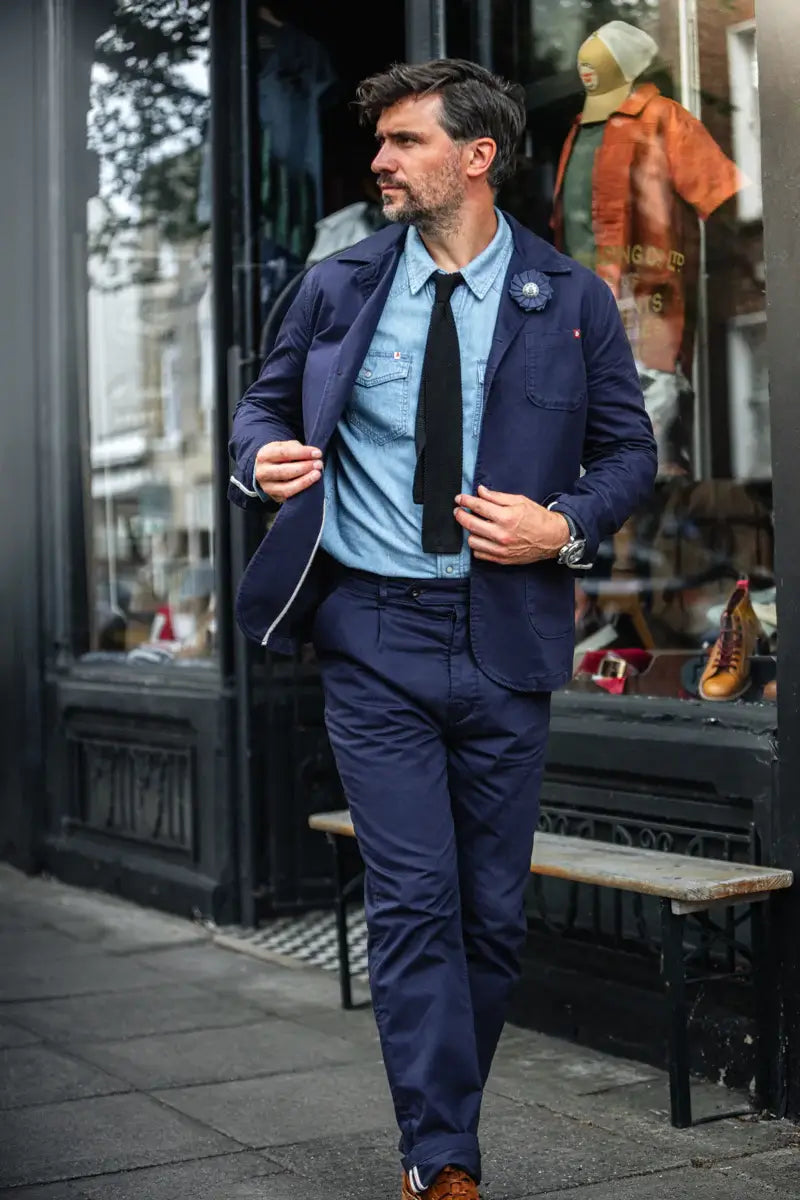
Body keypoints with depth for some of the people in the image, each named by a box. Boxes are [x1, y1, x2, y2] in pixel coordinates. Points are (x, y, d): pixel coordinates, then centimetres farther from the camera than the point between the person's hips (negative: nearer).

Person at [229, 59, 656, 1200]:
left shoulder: (573, 300, 2)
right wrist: (263, 455, -9)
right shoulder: (338, 286, 5)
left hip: (507, 635, 1)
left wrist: (567, 526, -11)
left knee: (494, 910, 9)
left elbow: (630, 452, 7)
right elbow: (266, 401, 15)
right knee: (414, 901, -5)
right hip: (373, 634, 0)